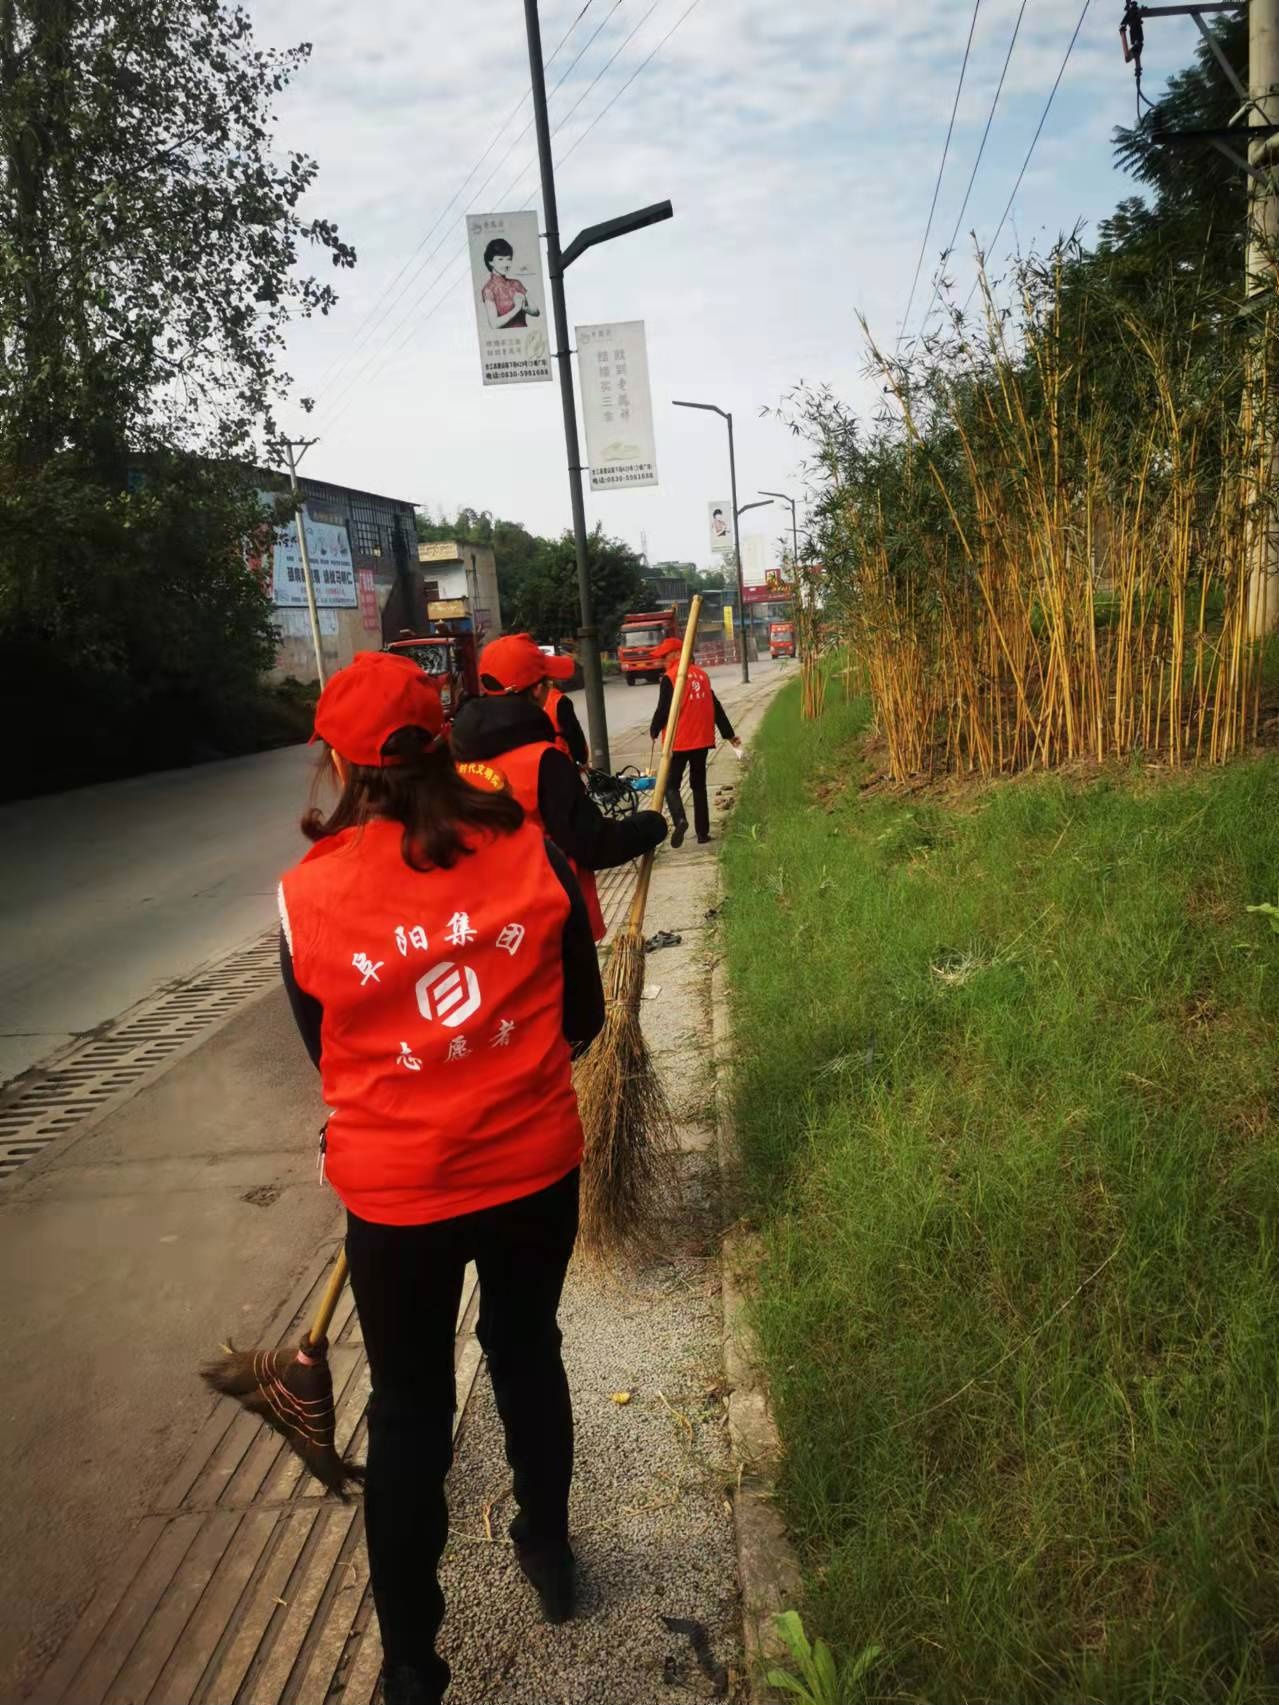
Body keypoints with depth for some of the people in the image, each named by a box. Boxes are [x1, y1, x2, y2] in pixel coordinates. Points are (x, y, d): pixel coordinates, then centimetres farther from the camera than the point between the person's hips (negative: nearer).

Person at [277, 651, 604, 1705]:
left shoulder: (307, 897, -14)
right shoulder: (533, 856, -12)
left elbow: (326, 1055, 1)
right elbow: (582, 1019, -1)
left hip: (397, 1194, -1)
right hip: (535, 1170, 2)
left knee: (410, 1413, 17)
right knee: (528, 1353, 26)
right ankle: (548, 1550, 48)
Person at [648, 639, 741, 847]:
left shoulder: (670, 678, -11)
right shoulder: (701, 675, 9)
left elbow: (663, 710, -12)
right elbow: (716, 707, 12)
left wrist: (654, 731, 6)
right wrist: (729, 734, 17)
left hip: (679, 742, -6)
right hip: (702, 740, 6)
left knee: (671, 784, 3)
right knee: (699, 786, 14)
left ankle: (680, 819, -23)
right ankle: (703, 832, 13)